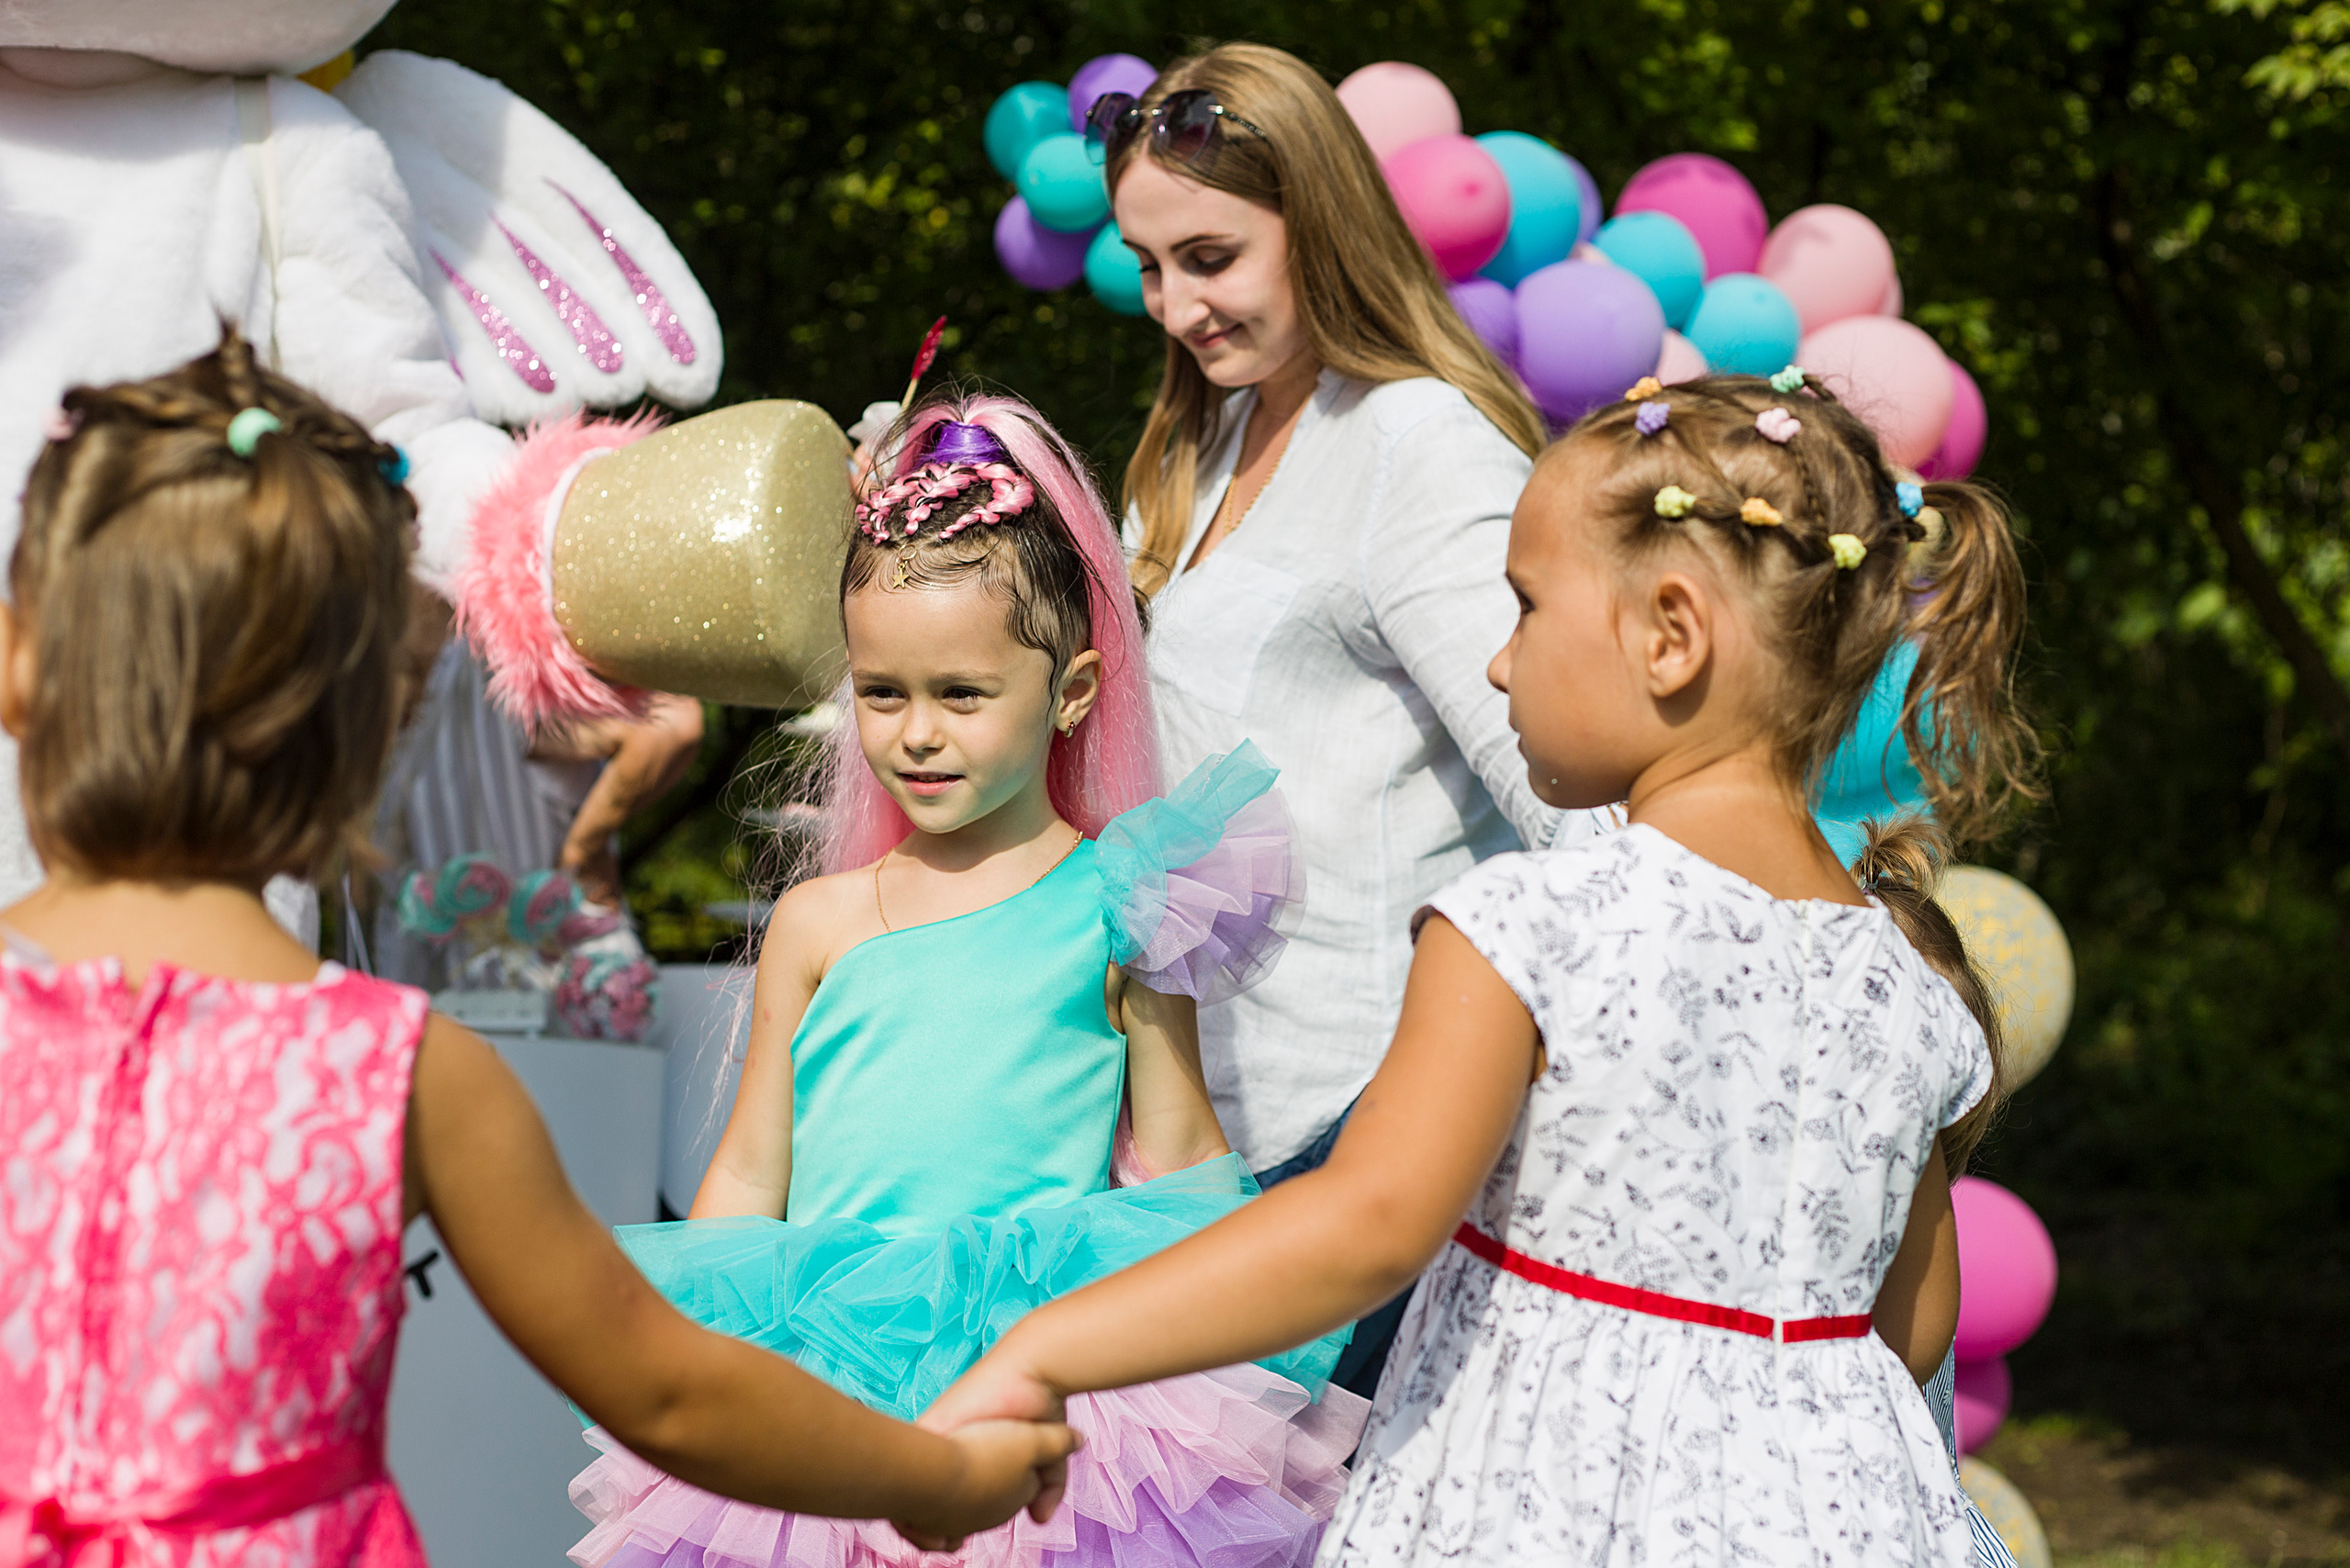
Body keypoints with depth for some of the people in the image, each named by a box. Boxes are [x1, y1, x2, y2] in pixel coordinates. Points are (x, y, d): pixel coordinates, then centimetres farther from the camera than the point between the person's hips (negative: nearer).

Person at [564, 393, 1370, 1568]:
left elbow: (1174, 1161, 10)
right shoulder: (820, 923, 12)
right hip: (830, 1384, 3)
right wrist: (671, 1342, 10)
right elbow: (748, 1180, 16)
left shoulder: (1110, 910, 5)